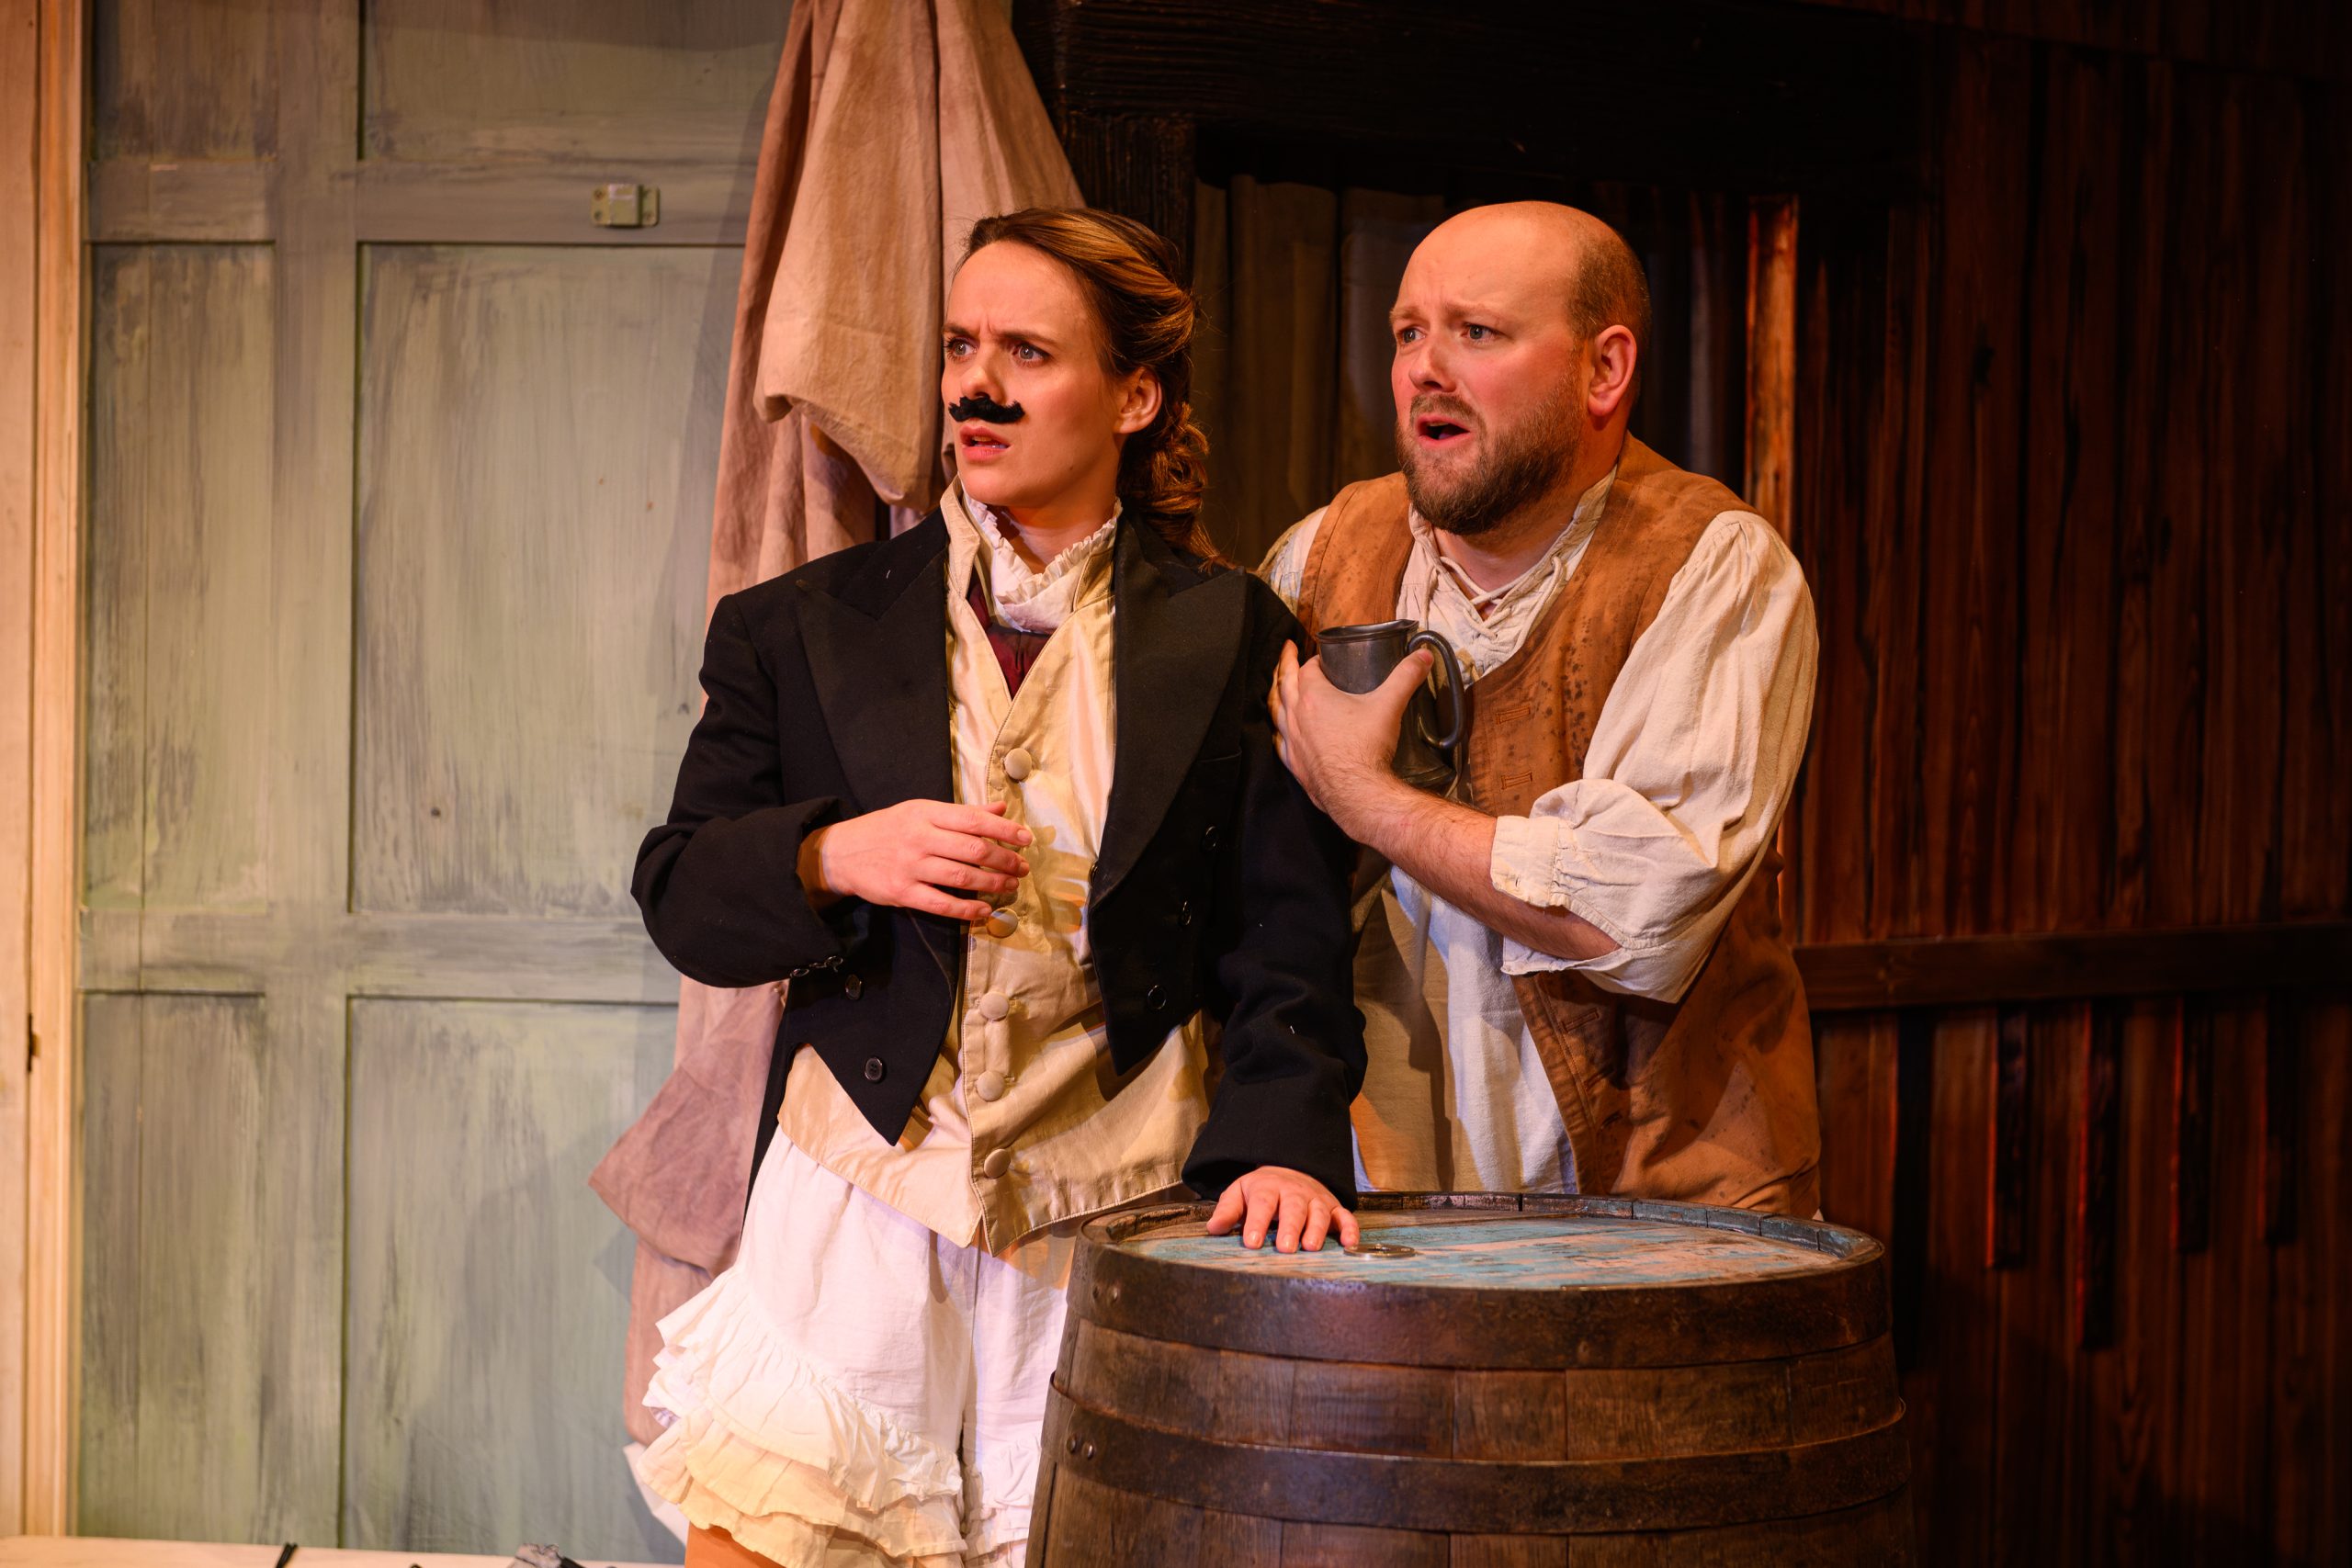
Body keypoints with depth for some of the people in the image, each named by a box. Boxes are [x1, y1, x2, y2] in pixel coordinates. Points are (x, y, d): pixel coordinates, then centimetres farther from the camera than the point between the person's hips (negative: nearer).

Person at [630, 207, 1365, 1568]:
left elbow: (1289, 931, 1)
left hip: (1119, 1226, -1)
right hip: (858, 1205, 1)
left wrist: (1282, 1135, -15)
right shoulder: (802, 629, 9)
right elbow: (682, 894, 8)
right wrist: (834, 856, -12)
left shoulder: (1233, 639, 5)